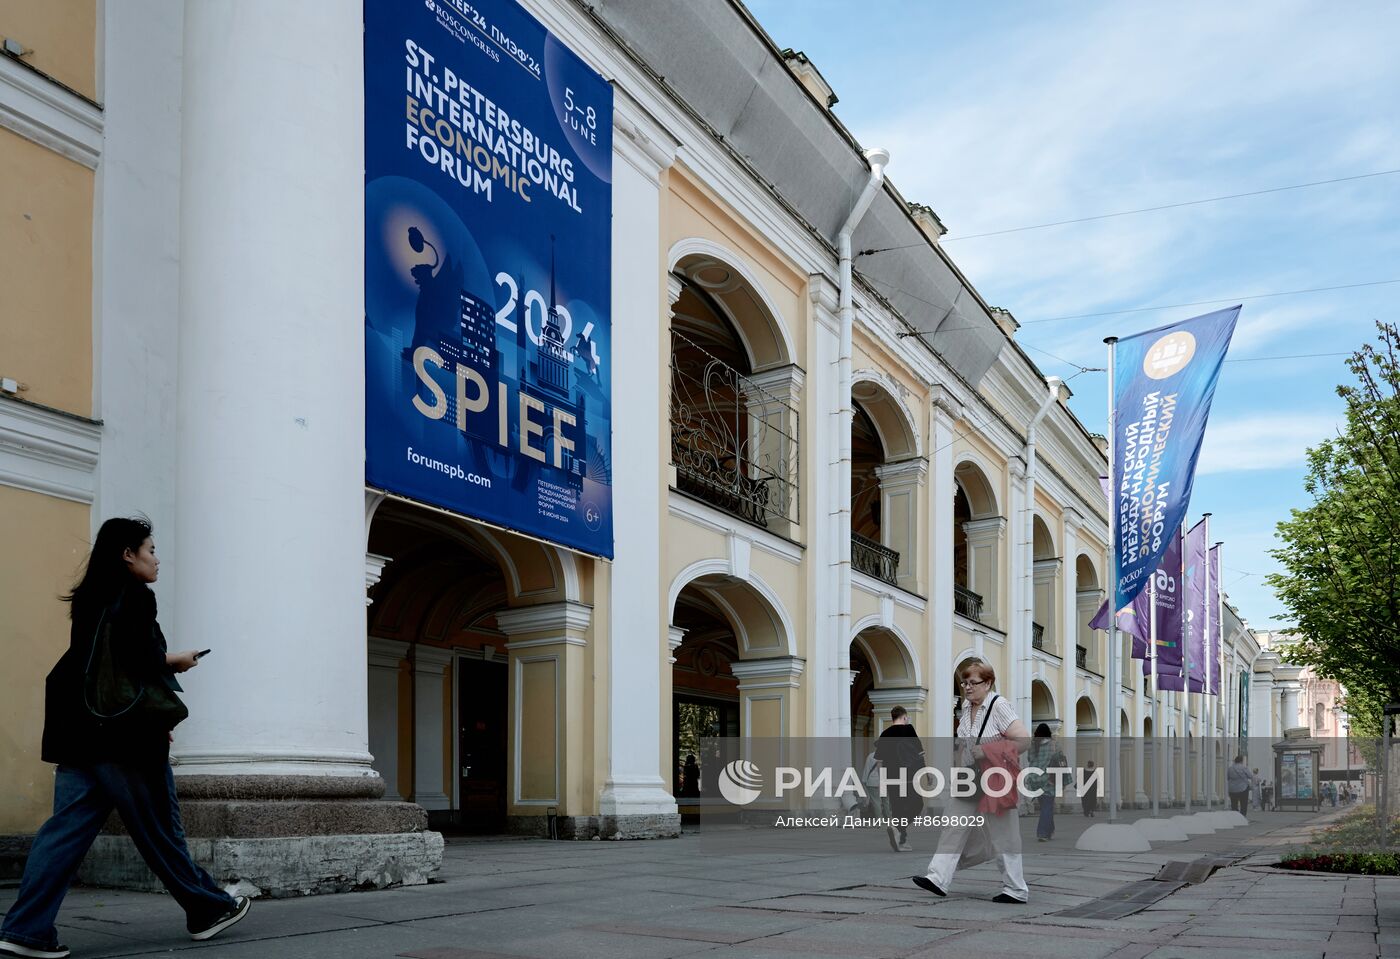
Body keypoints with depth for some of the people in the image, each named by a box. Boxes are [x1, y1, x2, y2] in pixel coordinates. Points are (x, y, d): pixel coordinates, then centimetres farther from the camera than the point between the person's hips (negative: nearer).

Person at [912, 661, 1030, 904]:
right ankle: (938, 878, 2)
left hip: (994, 782, -8)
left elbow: (1023, 740, -22)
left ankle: (1016, 890, 10)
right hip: (969, 780, 8)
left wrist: (987, 752, -22)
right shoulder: (966, 706, 10)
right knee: (955, 826, 3)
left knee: (1001, 835, 0)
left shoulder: (998, 705, -14)